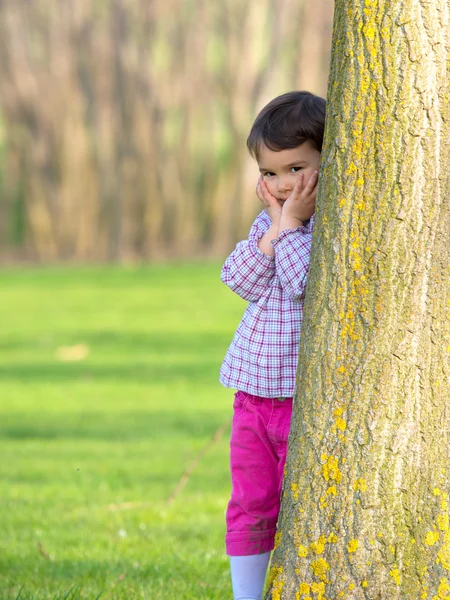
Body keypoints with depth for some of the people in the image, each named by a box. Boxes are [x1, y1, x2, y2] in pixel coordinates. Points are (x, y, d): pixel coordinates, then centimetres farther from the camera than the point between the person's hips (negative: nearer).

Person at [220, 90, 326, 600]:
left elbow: (305, 281, -22)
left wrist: (292, 223, -15)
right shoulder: (269, 219, 11)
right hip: (252, 389, 6)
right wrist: (274, 224, -7)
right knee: (249, 509, 10)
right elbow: (240, 280, -1)